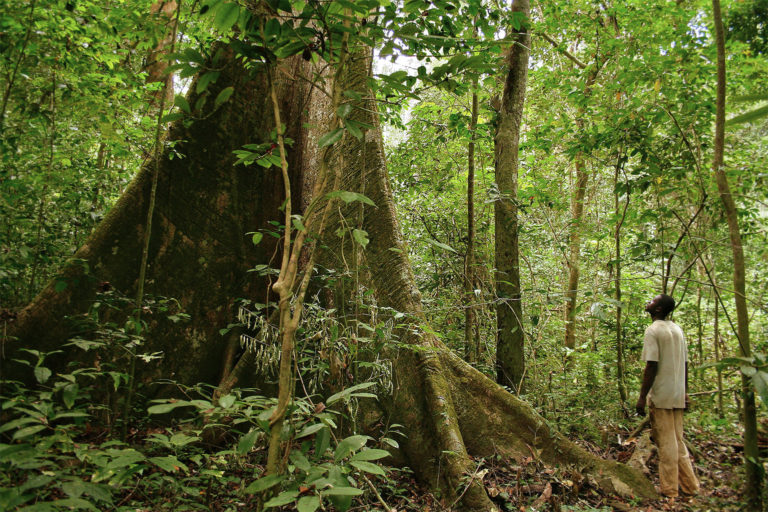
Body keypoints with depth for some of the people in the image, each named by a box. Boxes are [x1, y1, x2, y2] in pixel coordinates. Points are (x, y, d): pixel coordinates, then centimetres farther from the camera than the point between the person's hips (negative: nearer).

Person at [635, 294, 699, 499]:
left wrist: (642, 397, -15)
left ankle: (669, 490, 7)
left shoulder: (653, 331, -13)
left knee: (665, 443, 0)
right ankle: (690, 485, 22)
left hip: (661, 396, -7)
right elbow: (685, 363, 14)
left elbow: (652, 366, -18)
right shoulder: (678, 330, 11)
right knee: (677, 441, 16)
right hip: (678, 396, 7)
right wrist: (685, 393, 21)